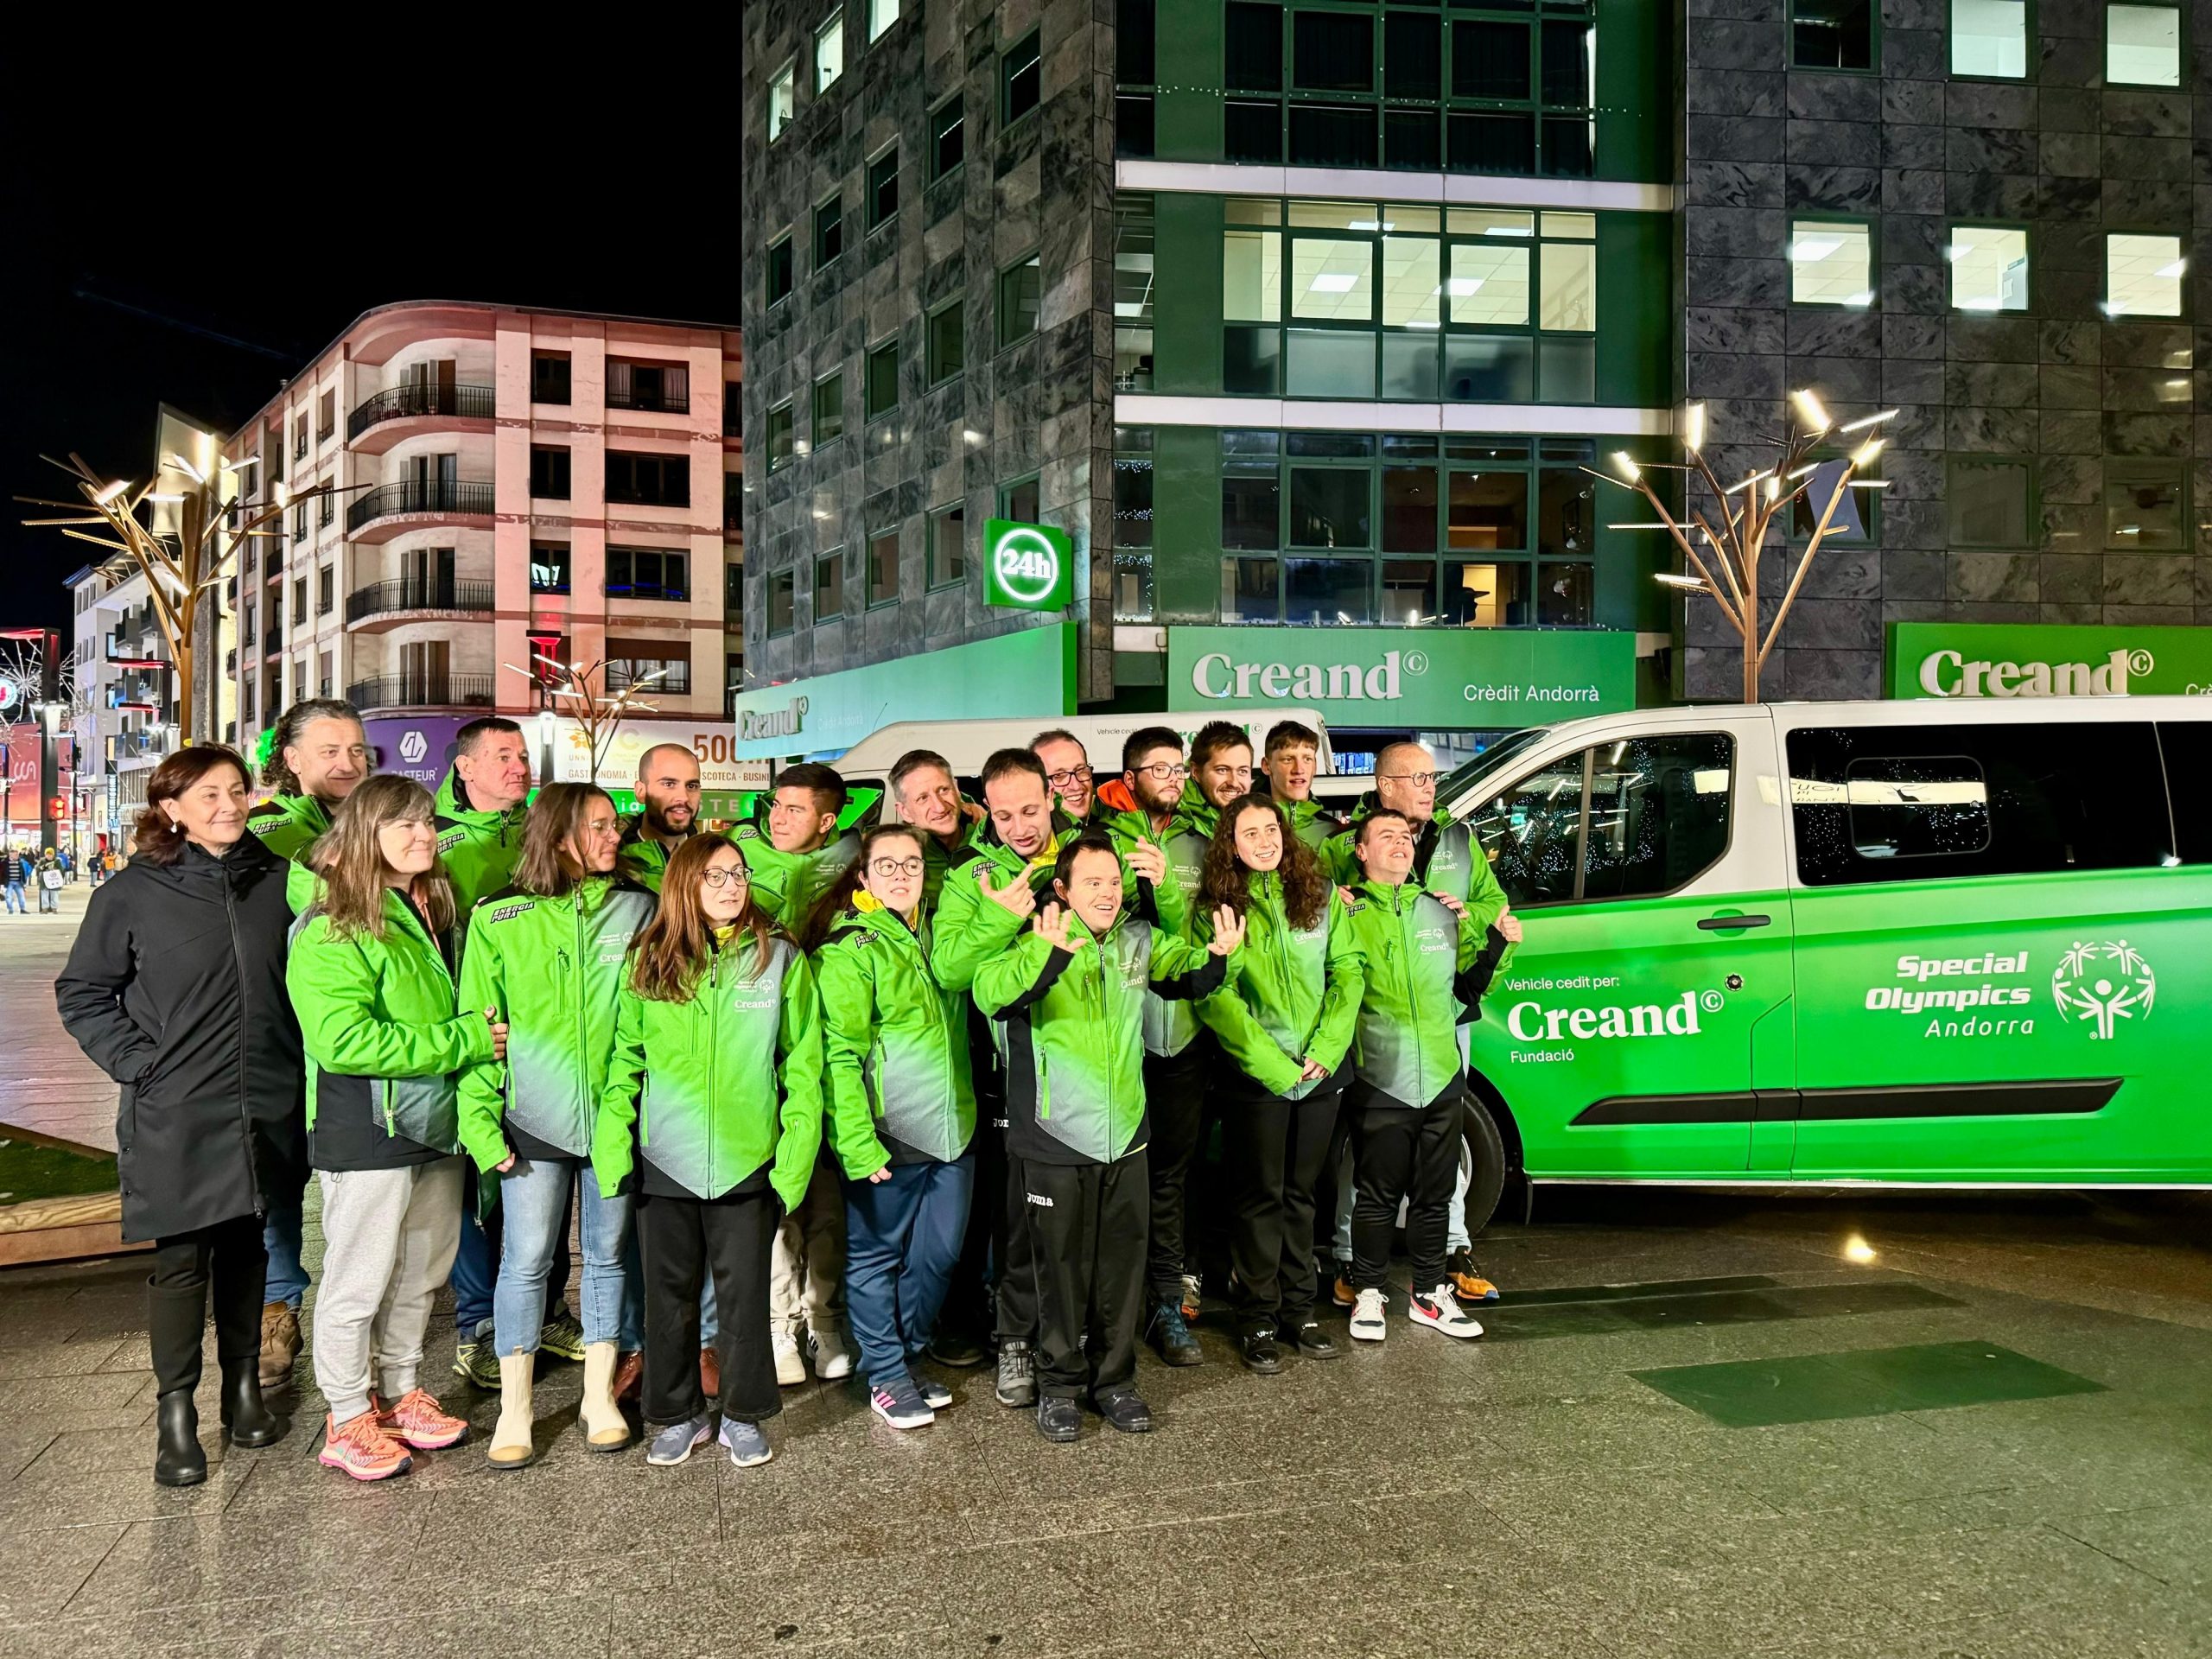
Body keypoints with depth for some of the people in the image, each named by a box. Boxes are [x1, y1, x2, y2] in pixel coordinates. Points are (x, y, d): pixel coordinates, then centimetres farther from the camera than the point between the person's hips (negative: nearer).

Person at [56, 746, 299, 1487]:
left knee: (247, 1249, 14)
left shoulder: (278, 881, 4)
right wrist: (136, 1061, -8)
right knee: (181, 1260, 2)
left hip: (266, 1109, 3)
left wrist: (299, 1059, 5)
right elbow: (82, 992, 1)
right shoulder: (134, 894, -5)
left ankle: (244, 1386, 28)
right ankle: (175, 1414, 13)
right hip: (175, 1118, -3)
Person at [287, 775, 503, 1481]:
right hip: (365, 1135, -8)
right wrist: (465, 1041, -23)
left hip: (437, 1128, 8)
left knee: (419, 1275, 18)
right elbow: (345, 1040, -26)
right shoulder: (331, 932, -15)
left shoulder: (435, 916, 10)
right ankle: (349, 1422, 20)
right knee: (358, 1282, 5)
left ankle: (401, 1394, 34)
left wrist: (481, 1038, 6)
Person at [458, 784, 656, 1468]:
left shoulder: (637, 909, 4)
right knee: (526, 1261, 3)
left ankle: (600, 1395, 25)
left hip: (617, 1116, 2)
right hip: (535, 1120, -2)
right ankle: (514, 1408, 17)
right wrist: (480, 1120, -8)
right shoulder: (499, 919, 0)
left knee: (609, 1254, 11)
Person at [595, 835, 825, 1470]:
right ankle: (678, 1415, 29)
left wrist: (796, 1154, -10)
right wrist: (613, 1144, -5)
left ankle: (743, 1414, 26)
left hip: (746, 1161, -1)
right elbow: (626, 1059, 4)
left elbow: (803, 1065, -3)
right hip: (665, 1162, 2)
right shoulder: (648, 960, 2)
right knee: (669, 1293, 12)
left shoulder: (780, 959, -3)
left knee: (744, 1292, 9)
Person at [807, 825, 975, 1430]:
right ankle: (886, 1375, 21)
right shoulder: (850, 948, -10)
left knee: (938, 1254, 13)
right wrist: (857, 1143, -20)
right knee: (876, 1254, 8)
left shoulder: (934, 935, 12)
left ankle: (907, 1355, 31)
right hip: (888, 1135, -6)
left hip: (952, 1130, 7)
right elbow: (840, 1055, -14)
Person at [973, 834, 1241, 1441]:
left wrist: (1216, 956, -7)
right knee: (1062, 1266, 7)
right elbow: (990, 993, -30)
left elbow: (1187, 974, 17)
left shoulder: (1140, 941, 4)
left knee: (1122, 1263, 13)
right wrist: (1049, 955, -48)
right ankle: (1060, 1382, 25)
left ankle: (1114, 1378, 29)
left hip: (1126, 1135, 5)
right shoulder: (1035, 945, -13)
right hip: (1055, 1140, -4)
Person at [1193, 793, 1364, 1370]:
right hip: (1254, 1076, -3)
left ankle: (1298, 1310, 24)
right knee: (1259, 1196, 4)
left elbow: (1348, 971, 2)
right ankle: (1257, 1319, 15)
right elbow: (1216, 997, -10)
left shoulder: (1321, 895, 5)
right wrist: (1275, 1065, -15)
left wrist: (1325, 1049, -10)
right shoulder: (1217, 907, -4)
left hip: (1320, 1070, 3)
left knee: (1300, 1192, 13)